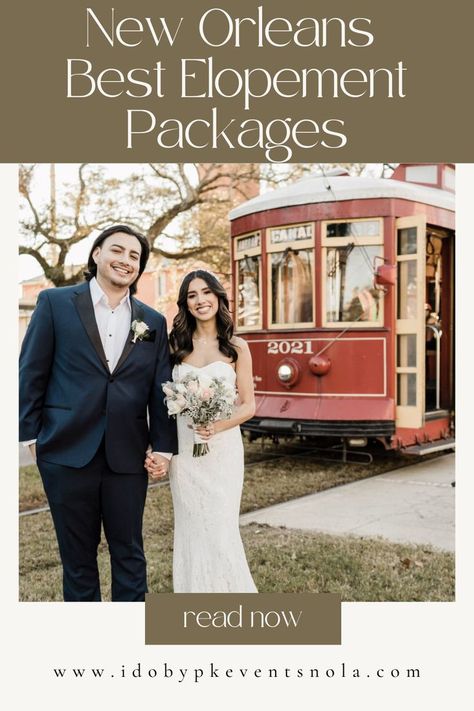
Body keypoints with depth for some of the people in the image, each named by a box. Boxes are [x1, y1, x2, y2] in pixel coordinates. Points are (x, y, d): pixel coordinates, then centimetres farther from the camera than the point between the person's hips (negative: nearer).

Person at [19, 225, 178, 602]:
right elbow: (32, 373, 0)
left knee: (129, 554, 11)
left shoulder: (154, 322, 8)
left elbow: (160, 390, 8)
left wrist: (164, 448, 3)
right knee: (78, 556, 12)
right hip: (68, 453, -2)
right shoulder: (56, 302, 1)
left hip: (128, 458, 2)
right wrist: (31, 434, -3)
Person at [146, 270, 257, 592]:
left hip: (223, 447, -1)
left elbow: (248, 405, 1)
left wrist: (218, 426, -16)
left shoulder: (236, 347, 3)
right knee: (191, 529, 7)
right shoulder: (176, 345, 6)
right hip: (184, 448, 2)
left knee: (221, 530, -2)